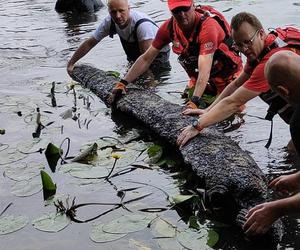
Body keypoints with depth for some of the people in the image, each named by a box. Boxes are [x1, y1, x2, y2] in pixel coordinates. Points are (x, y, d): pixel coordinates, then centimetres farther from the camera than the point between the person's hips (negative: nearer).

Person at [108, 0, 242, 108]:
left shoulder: (208, 25, -33)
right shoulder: (169, 27, -14)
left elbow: (205, 69, -41)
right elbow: (146, 59, -7)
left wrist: (194, 101, -51)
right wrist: (123, 83, -14)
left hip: (229, 76, -5)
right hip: (198, 77, 5)